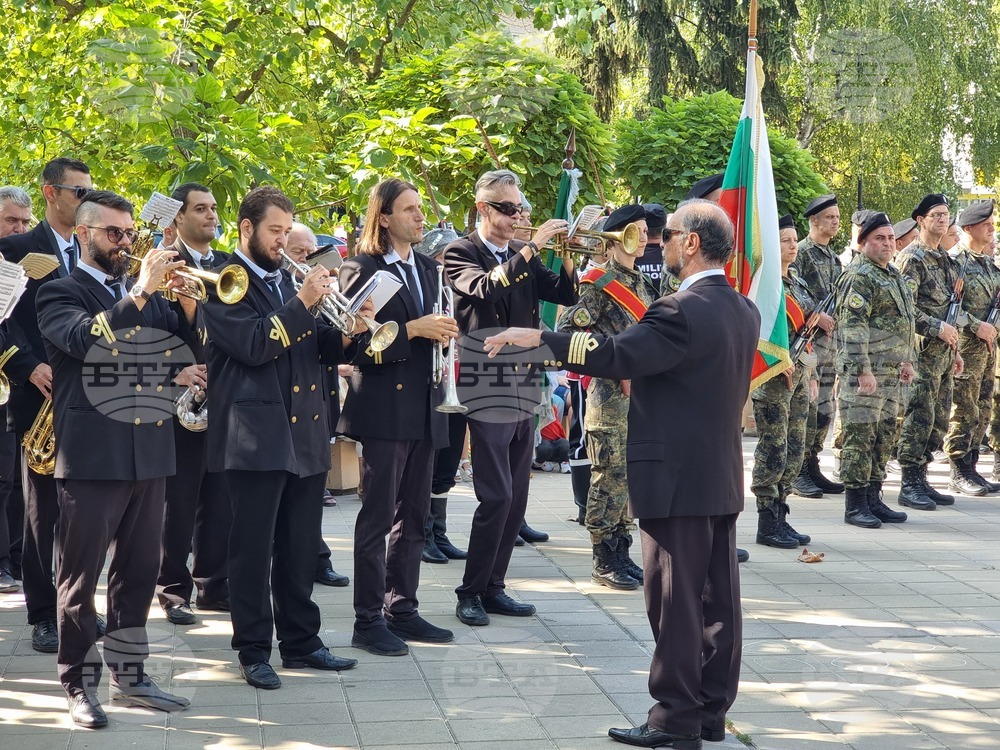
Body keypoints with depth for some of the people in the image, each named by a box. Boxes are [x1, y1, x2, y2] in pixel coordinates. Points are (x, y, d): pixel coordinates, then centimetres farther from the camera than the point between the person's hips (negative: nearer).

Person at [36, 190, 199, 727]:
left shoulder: (148, 295, 17)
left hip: (148, 451, 6)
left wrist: (187, 305, -5)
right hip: (91, 454, -6)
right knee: (80, 577, 1)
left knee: (139, 572, 11)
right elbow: (83, 338, -22)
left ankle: (129, 677, 21)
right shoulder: (60, 293, -2)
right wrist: (140, 293, -26)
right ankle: (79, 685, 9)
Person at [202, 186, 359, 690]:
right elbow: (253, 346, -17)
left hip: (305, 434, 7)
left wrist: (342, 334, -3)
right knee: (254, 548, -1)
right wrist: (302, 303, -21)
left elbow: (314, 347, 18)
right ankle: (253, 651, 7)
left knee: (299, 548, 12)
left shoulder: (285, 280, 19)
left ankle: (301, 641, 21)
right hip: (258, 434, -7)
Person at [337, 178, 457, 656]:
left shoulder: (429, 270, 15)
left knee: (413, 516, 12)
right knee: (378, 517, -3)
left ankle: (402, 610, 21)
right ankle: (368, 621, 4)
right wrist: (413, 330, -21)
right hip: (384, 408, -7)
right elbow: (358, 344, -15)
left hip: (424, 407, 7)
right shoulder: (361, 270, -8)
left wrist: (442, 333, -1)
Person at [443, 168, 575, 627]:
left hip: (524, 387, 6)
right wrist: (532, 248, -25)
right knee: (496, 495, -9)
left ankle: (493, 587, 18)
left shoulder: (523, 257, 13)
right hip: (488, 388, -6)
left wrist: (566, 258, -10)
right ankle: (470, 592, 2)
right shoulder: (461, 252, -4)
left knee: (516, 497, 9)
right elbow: (485, 289, -24)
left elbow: (565, 295, 7)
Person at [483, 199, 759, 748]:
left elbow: (615, 354, -26)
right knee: (718, 598, 11)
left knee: (675, 602, -2)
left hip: (677, 480, -9)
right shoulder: (744, 311, 10)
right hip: (723, 476, 9)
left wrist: (539, 339, -19)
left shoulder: (681, 311, -18)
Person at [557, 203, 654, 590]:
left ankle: (621, 554, 19)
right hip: (610, 397, -8)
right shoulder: (599, 282, -9)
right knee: (610, 479, -4)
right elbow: (567, 330, -15)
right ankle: (604, 562, 4)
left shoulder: (642, 282, 15)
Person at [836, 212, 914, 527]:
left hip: (891, 372, 9)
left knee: (884, 437, 12)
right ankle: (855, 505, 0)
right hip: (864, 371, -9)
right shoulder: (859, 277, -12)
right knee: (860, 437, -5)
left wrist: (907, 360, 22)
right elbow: (852, 327, -19)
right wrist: (863, 371, -23)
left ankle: (874, 499, 19)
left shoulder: (895, 276, 18)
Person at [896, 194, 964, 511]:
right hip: (923, 351, -9)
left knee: (938, 421, 9)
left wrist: (955, 349, 21)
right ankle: (910, 485, -4)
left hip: (944, 351, 9)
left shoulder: (946, 260, 19)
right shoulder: (912, 258, -9)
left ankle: (921, 480, 16)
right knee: (919, 417, -8)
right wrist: (938, 328, -19)